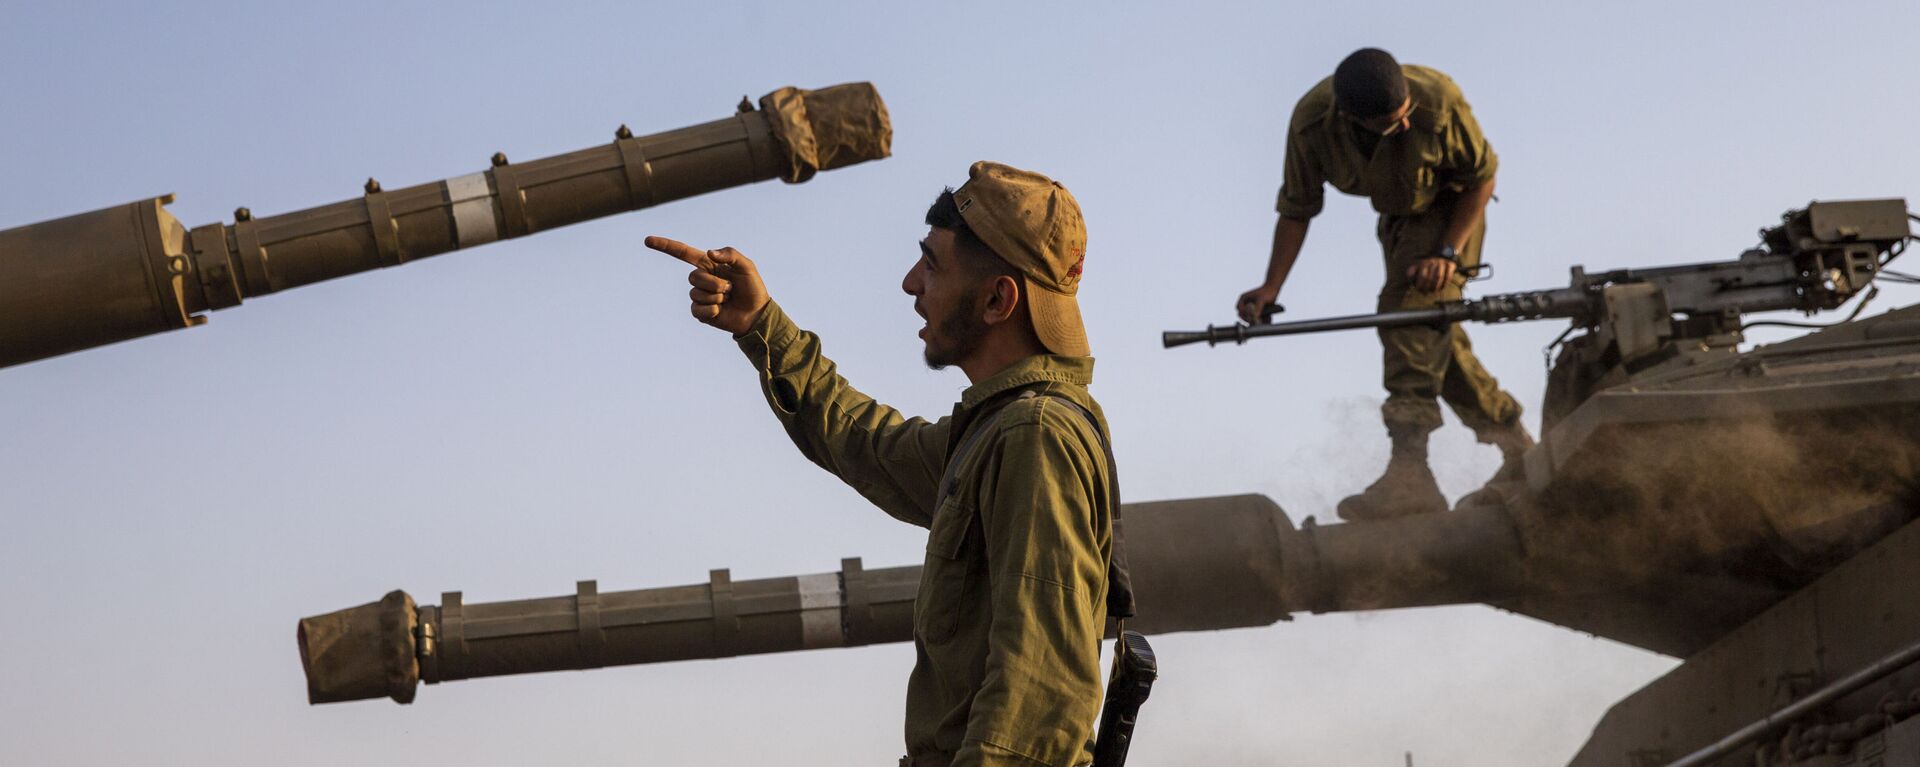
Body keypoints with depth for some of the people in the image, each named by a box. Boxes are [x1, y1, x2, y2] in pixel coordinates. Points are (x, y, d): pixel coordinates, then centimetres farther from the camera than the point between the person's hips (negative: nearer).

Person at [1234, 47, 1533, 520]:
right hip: (1398, 217, 5)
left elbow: (1482, 176, -16)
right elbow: (1297, 209, -10)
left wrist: (1448, 253, -22)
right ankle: (1517, 447, 23)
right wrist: (1271, 287, -17)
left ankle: (1409, 475, -30)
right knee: (1437, 339, 6)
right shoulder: (1311, 122, -24)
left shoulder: (1438, 100, -33)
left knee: (1410, 313, -23)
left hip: (1451, 208, -5)